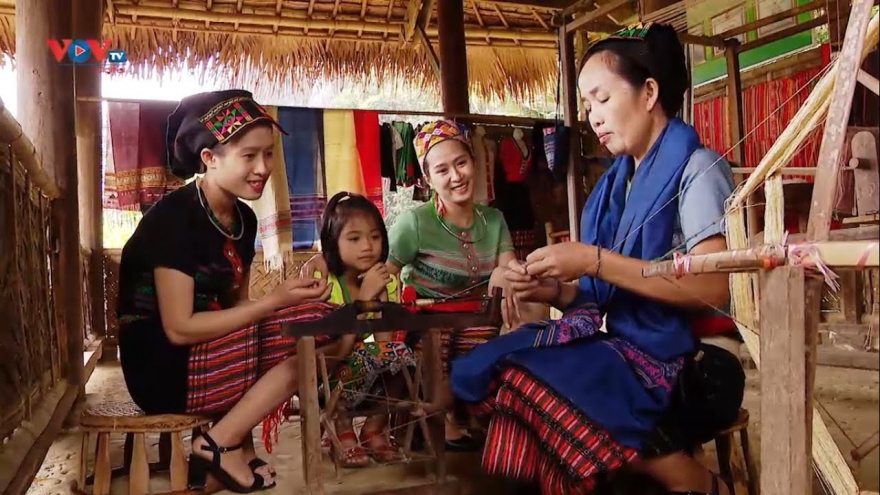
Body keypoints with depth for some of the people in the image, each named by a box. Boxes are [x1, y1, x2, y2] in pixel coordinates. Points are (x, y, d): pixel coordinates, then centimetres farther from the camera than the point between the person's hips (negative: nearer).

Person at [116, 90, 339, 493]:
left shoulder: (243, 218, 5)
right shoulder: (173, 217, -19)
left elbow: (234, 304, 9)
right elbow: (179, 328, -22)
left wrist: (291, 297, -11)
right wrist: (274, 302, -23)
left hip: (207, 350, 8)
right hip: (163, 367, -8)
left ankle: (235, 438, 0)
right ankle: (221, 445, -7)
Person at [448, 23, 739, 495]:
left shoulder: (695, 167, -5)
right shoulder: (615, 182, 16)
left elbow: (713, 287, -20)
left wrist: (593, 260, -21)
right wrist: (554, 290, -7)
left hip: (668, 350, -7)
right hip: (613, 336, 7)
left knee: (529, 379, -30)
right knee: (481, 368, -14)